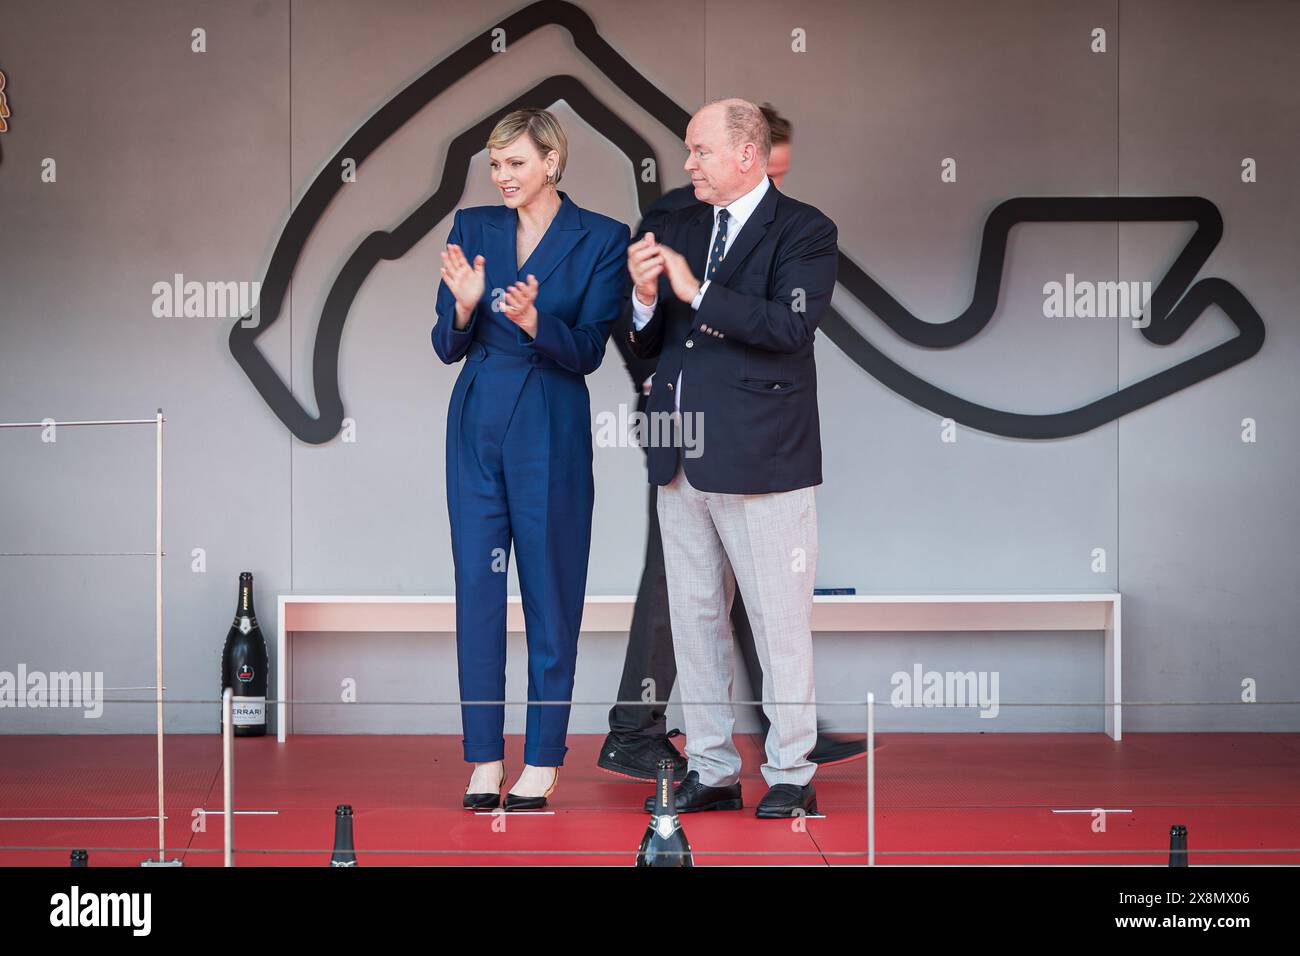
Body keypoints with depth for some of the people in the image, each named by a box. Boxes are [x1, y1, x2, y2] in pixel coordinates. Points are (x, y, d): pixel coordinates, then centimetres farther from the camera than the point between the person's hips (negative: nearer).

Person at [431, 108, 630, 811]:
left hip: (551, 430, -3)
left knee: (551, 594, 2)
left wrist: (532, 319, -25)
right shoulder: (473, 227, 7)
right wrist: (465, 306, -15)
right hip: (478, 427, 3)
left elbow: (588, 351, -7)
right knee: (477, 589, 4)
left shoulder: (601, 239, -2)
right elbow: (447, 348, 5)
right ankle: (484, 761, 10)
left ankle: (542, 764, 10)